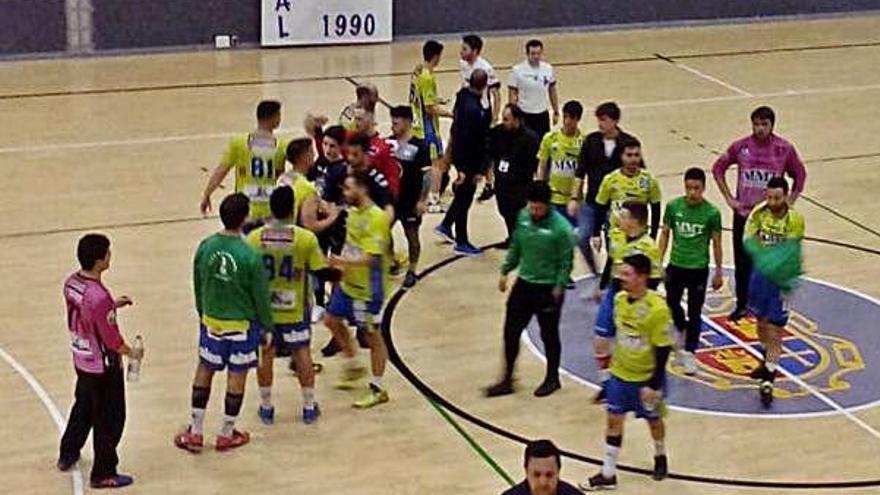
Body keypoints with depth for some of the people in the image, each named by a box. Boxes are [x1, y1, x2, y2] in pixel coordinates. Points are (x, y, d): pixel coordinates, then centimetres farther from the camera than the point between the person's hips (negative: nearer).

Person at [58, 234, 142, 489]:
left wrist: (112, 305, 13)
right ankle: (103, 474, 17)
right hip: (103, 367, -8)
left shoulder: (71, 283, -6)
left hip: (81, 360, 8)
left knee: (83, 406, 28)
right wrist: (132, 353, -5)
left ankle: (67, 455, 44)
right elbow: (112, 339, -22)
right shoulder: (99, 297, -31)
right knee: (109, 420, 7)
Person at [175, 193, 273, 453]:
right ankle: (227, 434, 22)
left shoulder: (205, 247, -9)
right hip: (242, 324, -4)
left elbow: (198, 286, 4)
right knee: (237, 376, 11)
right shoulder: (250, 256, -22)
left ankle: (195, 432, 21)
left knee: (204, 371, 16)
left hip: (211, 321, 4)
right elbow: (261, 296, -13)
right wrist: (267, 328, 1)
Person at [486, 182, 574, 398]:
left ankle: (552, 379, 31)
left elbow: (566, 262, -14)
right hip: (523, 283, 6)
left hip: (547, 289, -5)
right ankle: (507, 380, 21)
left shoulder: (561, 227, -20)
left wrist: (558, 288, -16)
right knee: (511, 331, 8)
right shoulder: (523, 217, -3)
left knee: (549, 335, 11)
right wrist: (505, 271, 11)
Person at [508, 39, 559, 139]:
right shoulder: (517, 70, -12)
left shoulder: (548, 68, 0)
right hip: (525, 115, -4)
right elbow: (512, 94, -9)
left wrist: (556, 112, 11)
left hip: (543, 114, 4)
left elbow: (552, 91, 11)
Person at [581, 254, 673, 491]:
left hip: (647, 378, -5)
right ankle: (608, 475, 13)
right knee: (614, 420, 5)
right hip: (620, 374, 5)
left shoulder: (657, 308, -26)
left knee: (653, 419, 17)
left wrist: (654, 385, -19)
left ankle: (660, 457, 44)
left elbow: (663, 349, -21)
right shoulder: (620, 299, -7)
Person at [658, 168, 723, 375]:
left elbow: (716, 243, -2)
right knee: (672, 305, 15)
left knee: (694, 313, 5)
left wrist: (719, 272, 2)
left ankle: (689, 353, 17)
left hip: (699, 269, -2)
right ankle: (682, 330, 46)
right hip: (675, 265, 2)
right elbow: (665, 234, 3)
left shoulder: (712, 212, -13)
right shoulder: (673, 206, -8)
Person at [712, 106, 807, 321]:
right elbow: (718, 168, 8)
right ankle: (742, 305, 22)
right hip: (743, 213, 1)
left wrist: (789, 202, 0)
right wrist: (729, 198, 3)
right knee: (742, 262, 9)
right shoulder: (740, 147, -6)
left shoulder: (785, 149, -8)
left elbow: (799, 175, 7)